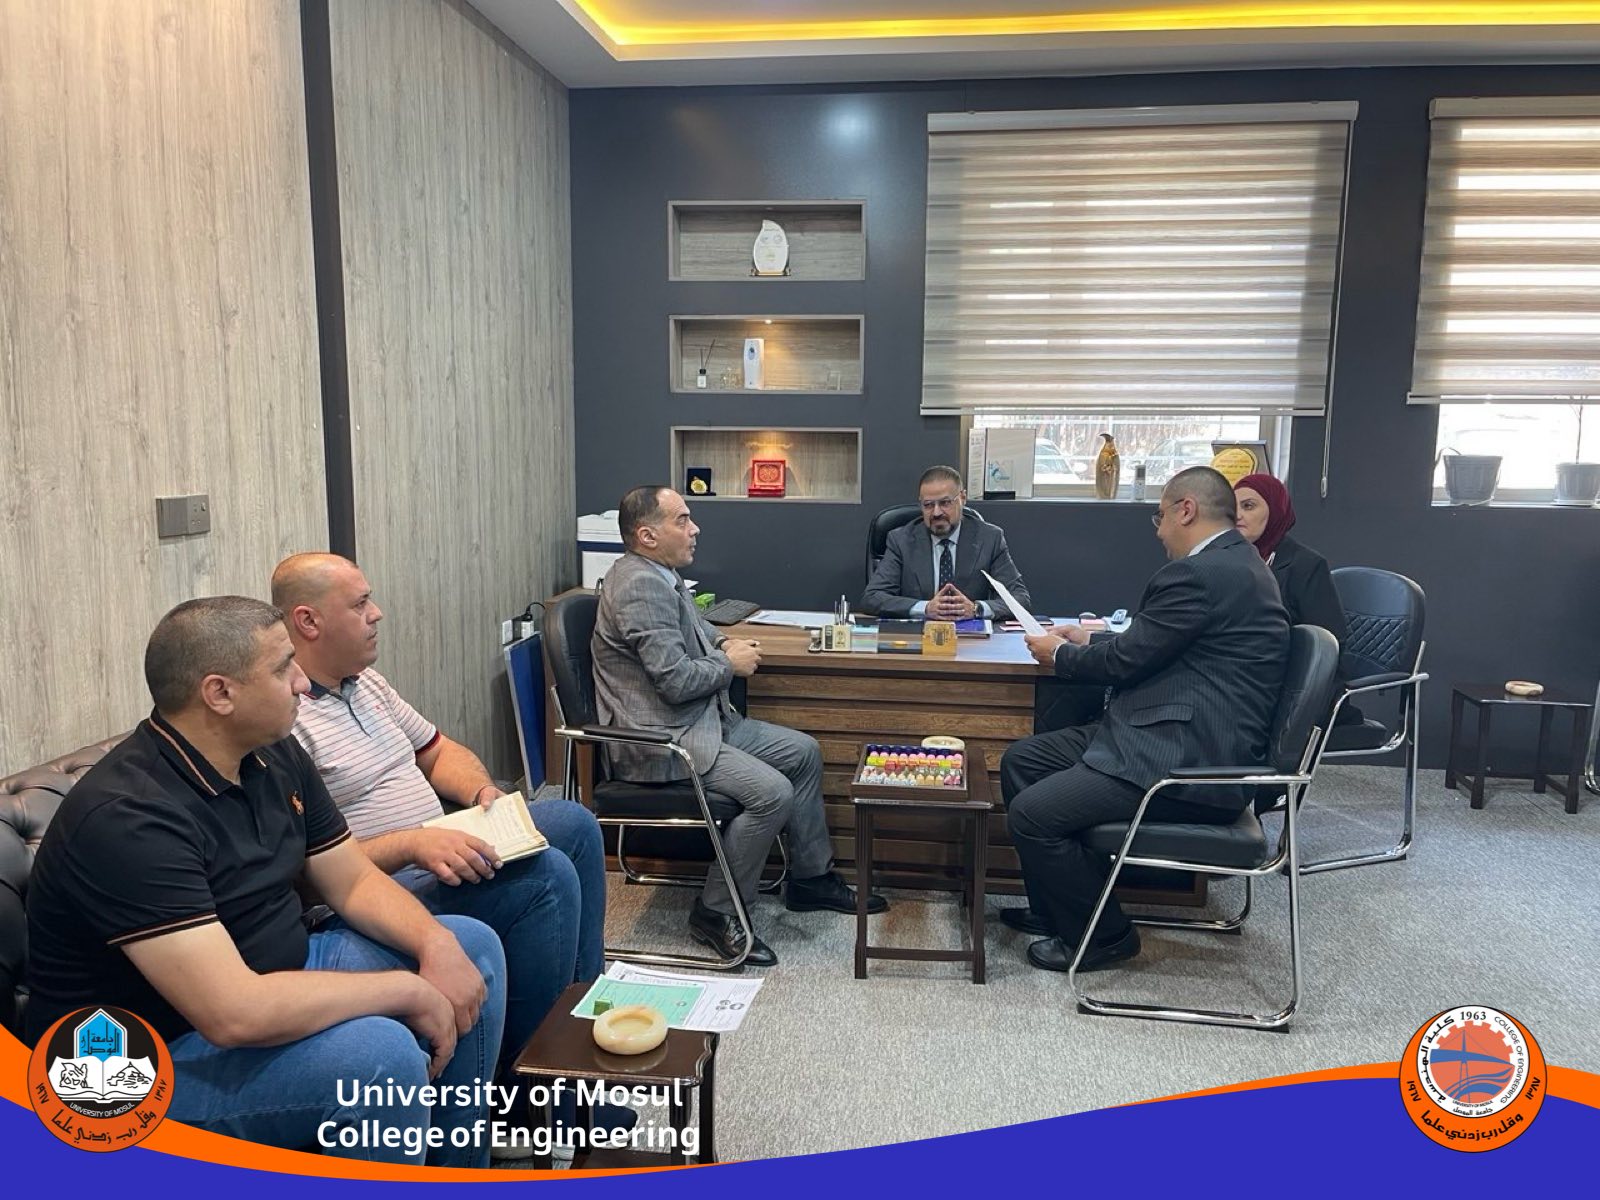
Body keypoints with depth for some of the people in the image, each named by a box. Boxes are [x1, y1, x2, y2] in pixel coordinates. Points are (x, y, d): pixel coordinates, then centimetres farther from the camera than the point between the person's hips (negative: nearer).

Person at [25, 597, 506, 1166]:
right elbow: (236, 1014, -36)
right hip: (154, 1059, -9)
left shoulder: (274, 756, -2)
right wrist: (408, 990, -26)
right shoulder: (127, 818, -29)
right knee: (381, 1054, -33)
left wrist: (435, 943, -14)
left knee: (473, 946, 5)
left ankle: (459, 1182, 19)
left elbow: (355, 882, 5)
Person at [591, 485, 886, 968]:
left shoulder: (660, 575, 11)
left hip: (703, 721, 11)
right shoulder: (640, 585, -21)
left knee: (804, 752, 10)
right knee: (772, 792, -24)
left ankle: (811, 877, 22)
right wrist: (731, 664, -8)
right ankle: (715, 912, -6)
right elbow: (675, 679, -26)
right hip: (662, 739, -11)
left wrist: (724, 643, 10)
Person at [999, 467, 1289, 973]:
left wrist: (1060, 655, 5)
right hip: (1183, 740, 11)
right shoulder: (1234, 563, 16)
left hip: (1189, 761, -11)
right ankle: (1057, 907, 21)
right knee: (1020, 761, 9)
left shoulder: (1200, 574, -18)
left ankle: (1102, 935, 6)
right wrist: (1089, 641, 22)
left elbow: (1126, 661, -13)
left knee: (1032, 813, -17)